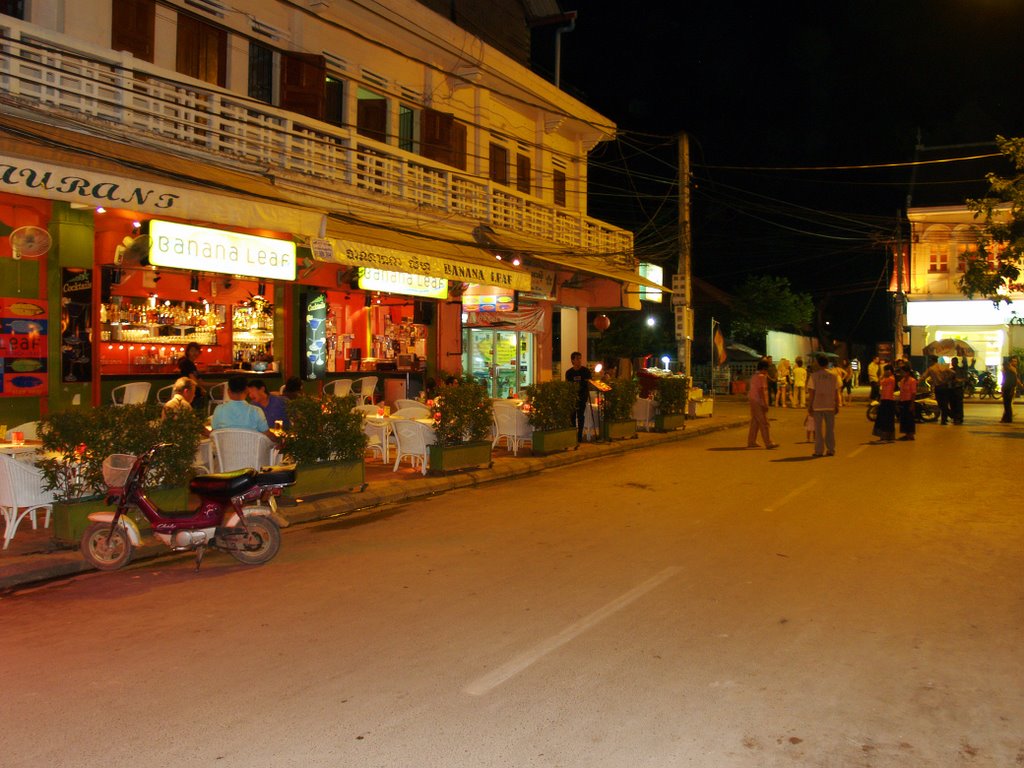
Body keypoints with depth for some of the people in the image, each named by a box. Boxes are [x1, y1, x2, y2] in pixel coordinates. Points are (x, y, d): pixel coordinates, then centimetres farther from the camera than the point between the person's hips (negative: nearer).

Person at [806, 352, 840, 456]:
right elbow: (836, 393, 4)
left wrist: (809, 406, -1)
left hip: (817, 406, -2)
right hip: (830, 406, 3)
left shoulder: (814, 376, -6)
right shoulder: (833, 376, 2)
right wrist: (837, 406, 12)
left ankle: (819, 451, 3)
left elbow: (811, 393, -7)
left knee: (818, 429, 3)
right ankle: (831, 450, 13)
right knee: (830, 429, 10)